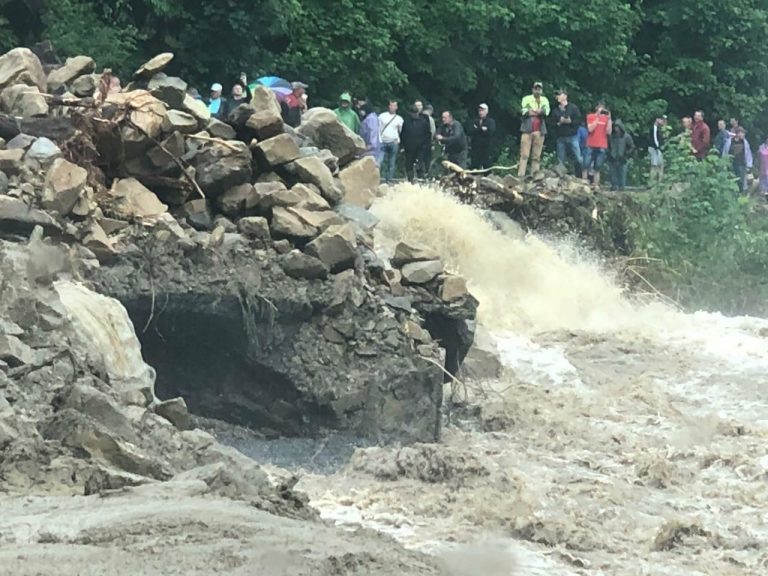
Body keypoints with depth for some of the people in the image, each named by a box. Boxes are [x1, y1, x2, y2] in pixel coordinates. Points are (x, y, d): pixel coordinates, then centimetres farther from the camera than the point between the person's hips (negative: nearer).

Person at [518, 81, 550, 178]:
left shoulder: (544, 100, 13)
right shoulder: (527, 99, 8)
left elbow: (547, 111, -4)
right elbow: (523, 110, -6)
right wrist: (538, 112, -15)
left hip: (539, 130, 2)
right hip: (527, 129, -2)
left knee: (536, 156, 1)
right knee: (524, 154, -9)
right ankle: (521, 175, -14)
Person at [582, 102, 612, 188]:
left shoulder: (606, 118, 11)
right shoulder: (590, 116, 6)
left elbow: (609, 132, 1)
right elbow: (590, 129, -8)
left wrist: (609, 119, -5)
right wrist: (598, 117, -10)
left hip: (602, 147, 1)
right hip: (591, 146, -1)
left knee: (597, 168, -1)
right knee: (585, 166, -8)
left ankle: (596, 185, -2)